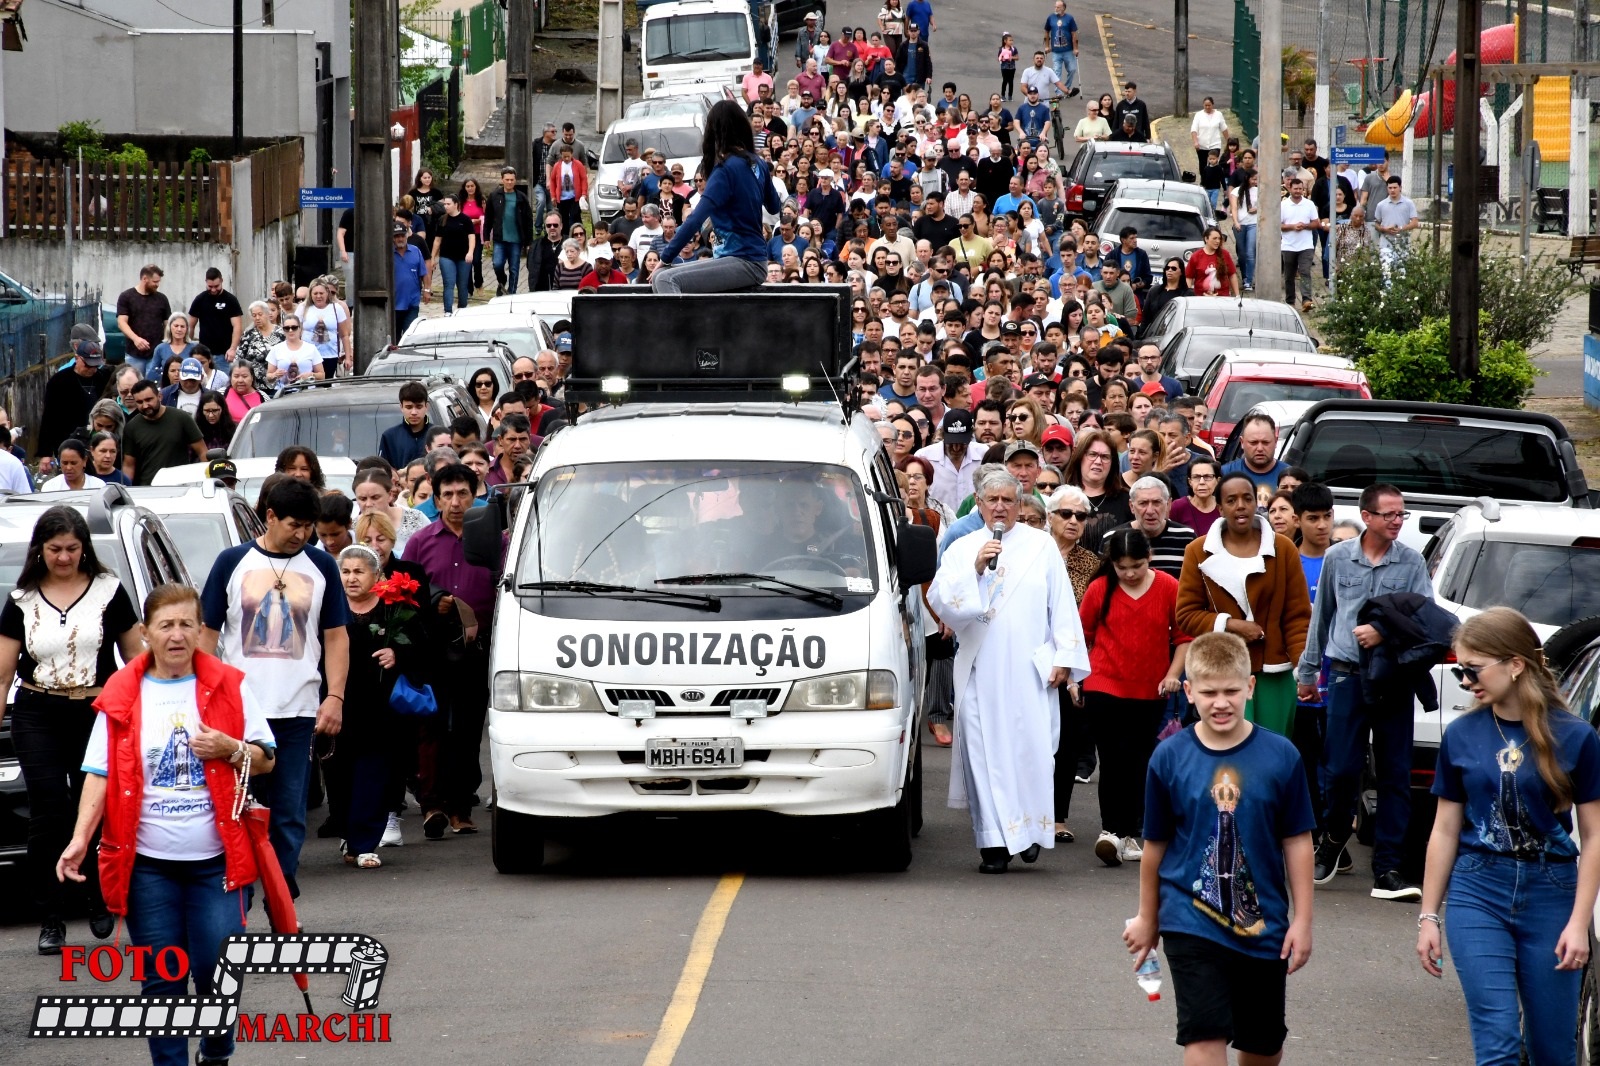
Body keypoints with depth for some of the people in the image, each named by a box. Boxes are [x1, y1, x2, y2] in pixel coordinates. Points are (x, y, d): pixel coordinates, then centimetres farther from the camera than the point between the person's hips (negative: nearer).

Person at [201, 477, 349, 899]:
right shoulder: (233, 562, 5)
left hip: (298, 711, 1)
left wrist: (335, 697, -1)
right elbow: (208, 634, 7)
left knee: (289, 816, 2)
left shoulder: (321, 567, 9)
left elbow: (336, 636, 10)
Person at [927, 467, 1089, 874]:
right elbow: (940, 601, -1)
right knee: (985, 751, -4)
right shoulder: (961, 550, 10)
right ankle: (994, 841, -2)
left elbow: (1062, 606, 8)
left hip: (1030, 669, 0)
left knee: (1032, 747, -6)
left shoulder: (1041, 546, 10)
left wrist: (1063, 657, 1)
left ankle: (1030, 827, 10)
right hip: (980, 669, 0)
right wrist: (976, 569, -12)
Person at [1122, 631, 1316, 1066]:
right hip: (1192, 923, -1)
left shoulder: (1280, 756, -6)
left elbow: (1297, 842, 0)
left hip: (1263, 924, 2)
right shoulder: (1170, 757, -5)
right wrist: (1148, 918, 14)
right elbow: (1156, 844, 6)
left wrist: (1302, 920, -1)